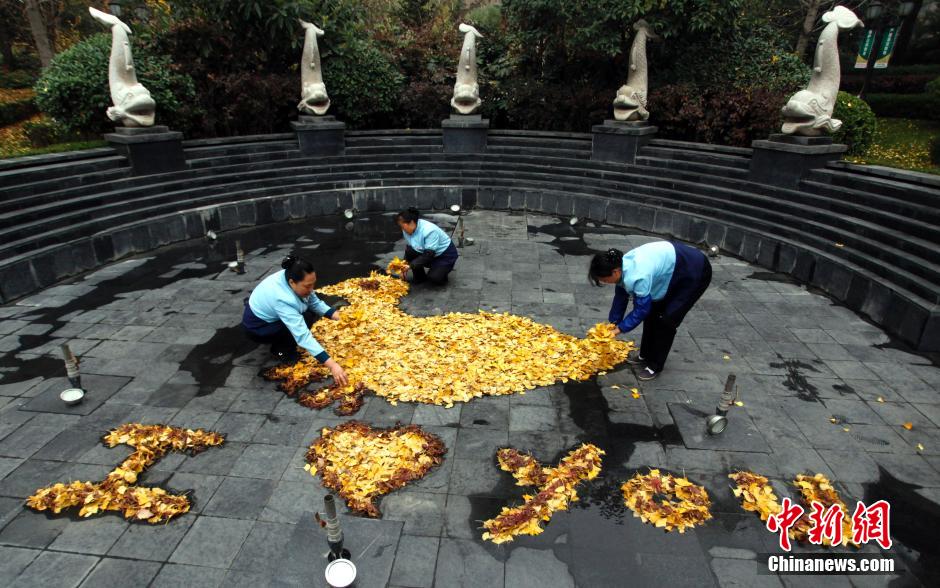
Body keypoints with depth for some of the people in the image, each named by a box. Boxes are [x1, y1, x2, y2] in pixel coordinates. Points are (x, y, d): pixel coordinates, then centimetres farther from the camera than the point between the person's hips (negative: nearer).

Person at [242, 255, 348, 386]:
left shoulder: (292, 278, -20)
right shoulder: (282, 299, -40)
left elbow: (315, 303, -10)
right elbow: (303, 335, -46)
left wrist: (338, 316, -26)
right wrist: (332, 365, -50)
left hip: (265, 309, 8)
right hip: (256, 327, -8)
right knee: (305, 320, -24)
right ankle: (280, 348, -3)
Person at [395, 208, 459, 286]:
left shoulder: (429, 231, -32)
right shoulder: (408, 230, -10)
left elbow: (429, 254, -33)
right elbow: (409, 247, -3)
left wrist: (411, 265, -36)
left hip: (445, 254, -7)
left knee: (434, 278, -26)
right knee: (409, 251, -21)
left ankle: (442, 270, 8)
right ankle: (419, 276, -2)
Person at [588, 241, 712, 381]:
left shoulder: (638, 276, -36)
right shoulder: (623, 266, -11)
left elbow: (642, 308, -24)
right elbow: (620, 297, 2)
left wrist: (619, 328, -15)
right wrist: (612, 323, 7)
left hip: (695, 272, -8)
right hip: (675, 270, 8)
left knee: (666, 319, -8)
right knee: (652, 312, 10)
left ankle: (655, 366, 7)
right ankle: (645, 355, 26)